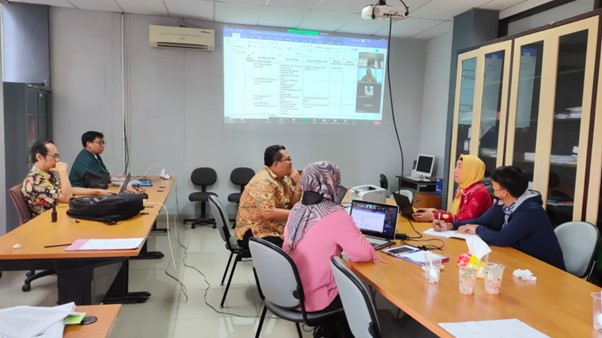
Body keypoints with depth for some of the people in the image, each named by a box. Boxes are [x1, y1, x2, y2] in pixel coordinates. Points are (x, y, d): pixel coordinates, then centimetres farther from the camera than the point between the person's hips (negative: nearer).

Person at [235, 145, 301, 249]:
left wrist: (298, 183, -6)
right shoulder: (263, 181, -19)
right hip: (255, 233, -8)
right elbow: (268, 213, -29)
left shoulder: (283, 178, 8)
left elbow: (293, 204, 7)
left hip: (275, 229, 8)